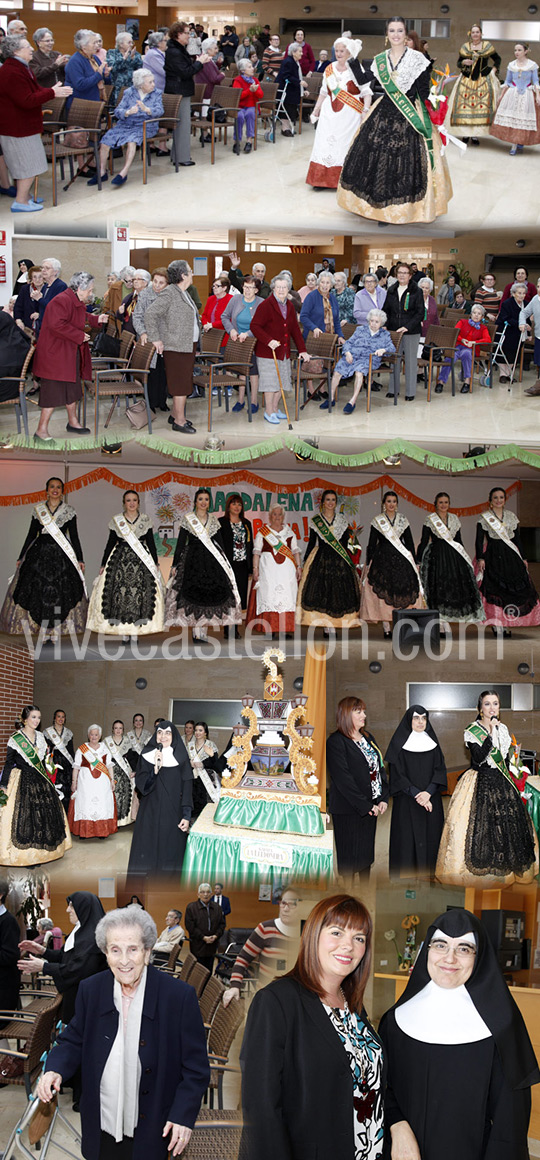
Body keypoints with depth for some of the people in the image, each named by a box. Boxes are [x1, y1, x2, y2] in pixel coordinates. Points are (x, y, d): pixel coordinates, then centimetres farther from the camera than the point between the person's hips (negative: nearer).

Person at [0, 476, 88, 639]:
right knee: (37, 592, -3)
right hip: (39, 553, 1)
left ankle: (55, 634, -1)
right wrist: (21, 558, 11)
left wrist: (80, 559, 1)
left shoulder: (69, 510, 5)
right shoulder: (38, 509, 8)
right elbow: (31, 535, 12)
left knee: (60, 593, -6)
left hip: (62, 555, -1)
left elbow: (74, 536, 6)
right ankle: (42, 632, 2)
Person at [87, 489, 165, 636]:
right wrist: (103, 564, 6)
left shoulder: (145, 519, 8)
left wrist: (155, 563, 6)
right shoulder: (116, 520, 6)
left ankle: (137, 628, -5)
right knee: (119, 589, -10)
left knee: (140, 590, -9)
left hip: (142, 560, 0)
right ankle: (120, 626, -6)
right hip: (120, 559, 0)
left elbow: (151, 542, 10)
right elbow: (111, 542, 8)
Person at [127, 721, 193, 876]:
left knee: (170, 854, 1)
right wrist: (155, 769, -22)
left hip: (172, 813, -1)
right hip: (150, 812, 1)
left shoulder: (180, 757, 0)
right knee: (147, 851, 0)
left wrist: (186, 816, -7)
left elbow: (187, 788, -1)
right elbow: (141, 784, -5)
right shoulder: (147, 755, 2)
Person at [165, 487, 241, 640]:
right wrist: (175, 564, -3)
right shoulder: (187, 519, 4)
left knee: (210, 594, -4)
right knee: (194, 593, -9)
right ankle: (197, 633, -8)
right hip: (192, 561, -3)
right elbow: (180, 543, 2)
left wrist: (224, 563, 9)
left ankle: (202, 632, 0)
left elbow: (220, 542, 14)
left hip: (212, 562, 3)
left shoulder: (214, 520, 13)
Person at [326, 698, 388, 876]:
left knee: (366, 854, 13)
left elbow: (380, 768, 13)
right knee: (349, 857, -1)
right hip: (348, 811, -7)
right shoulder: (336, 742, -11)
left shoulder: (368, 737, 14)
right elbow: (343, 779, -17)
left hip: (371, 806, 7)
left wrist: (383, 799, -1)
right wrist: (365, 806, -17)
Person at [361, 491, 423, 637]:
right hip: (383, 558, -2)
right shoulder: (377, 520, 4)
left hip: (401, 559, 2)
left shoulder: (403, 520, 10)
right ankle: (387, 629, 0)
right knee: (383, 593, -4)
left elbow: (409, 542, 11)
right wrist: (368, 563, -1)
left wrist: (414, 562, 7)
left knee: (403, 591, -3)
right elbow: (372, 543, 4)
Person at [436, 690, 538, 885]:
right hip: (480, 784, -6)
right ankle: (481, 870, -1)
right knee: (482, 824, -9)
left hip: (502, 782, 6)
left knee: (507, 822, 6)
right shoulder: (472, 731, -8)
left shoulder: (503, 729, 10)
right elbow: (479, 758, -21)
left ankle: (504, 869, 17)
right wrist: (491, 733, -23)